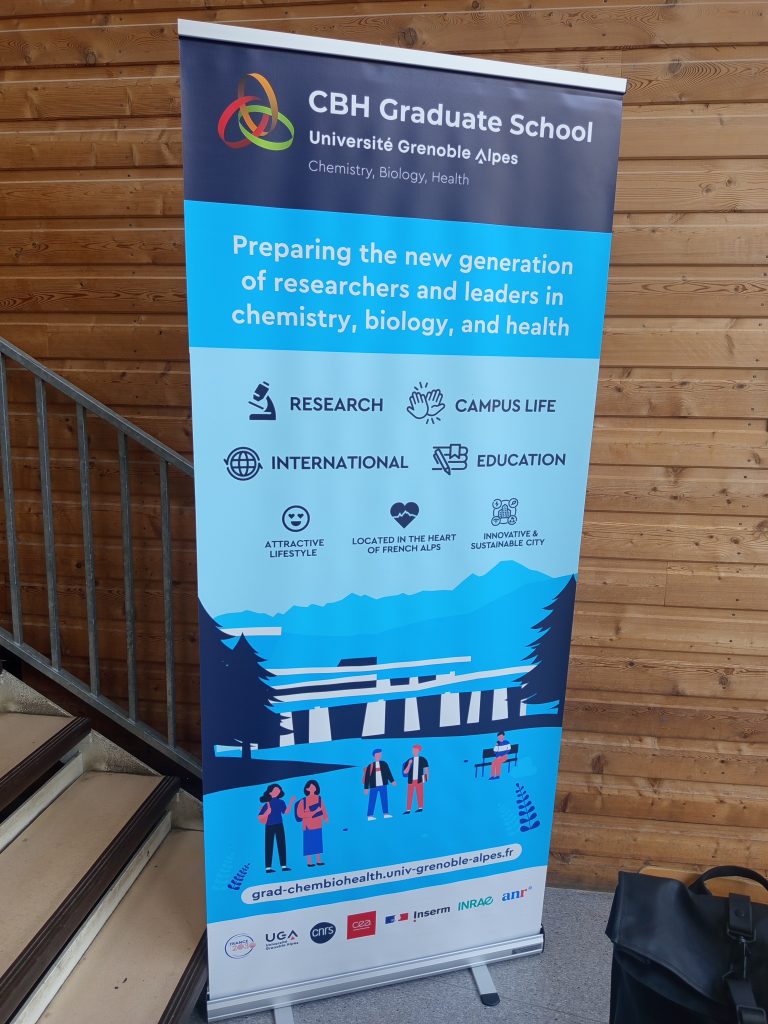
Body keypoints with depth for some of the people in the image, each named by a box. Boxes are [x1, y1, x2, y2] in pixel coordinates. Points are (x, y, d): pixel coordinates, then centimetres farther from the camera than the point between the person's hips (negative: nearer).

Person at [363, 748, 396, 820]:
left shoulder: (384, 764, 2)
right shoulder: (370, 766, -10)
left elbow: (388, 773, 10)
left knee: (384, 799, 10)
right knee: (372, 801, 1)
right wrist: (366, 788, -6)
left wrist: (392, 781, 8)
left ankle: (386, 814, 20)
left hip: (383, 785, 4)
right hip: (373, 786, -4)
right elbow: (367, 777, -7)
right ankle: (370, 816, 7)